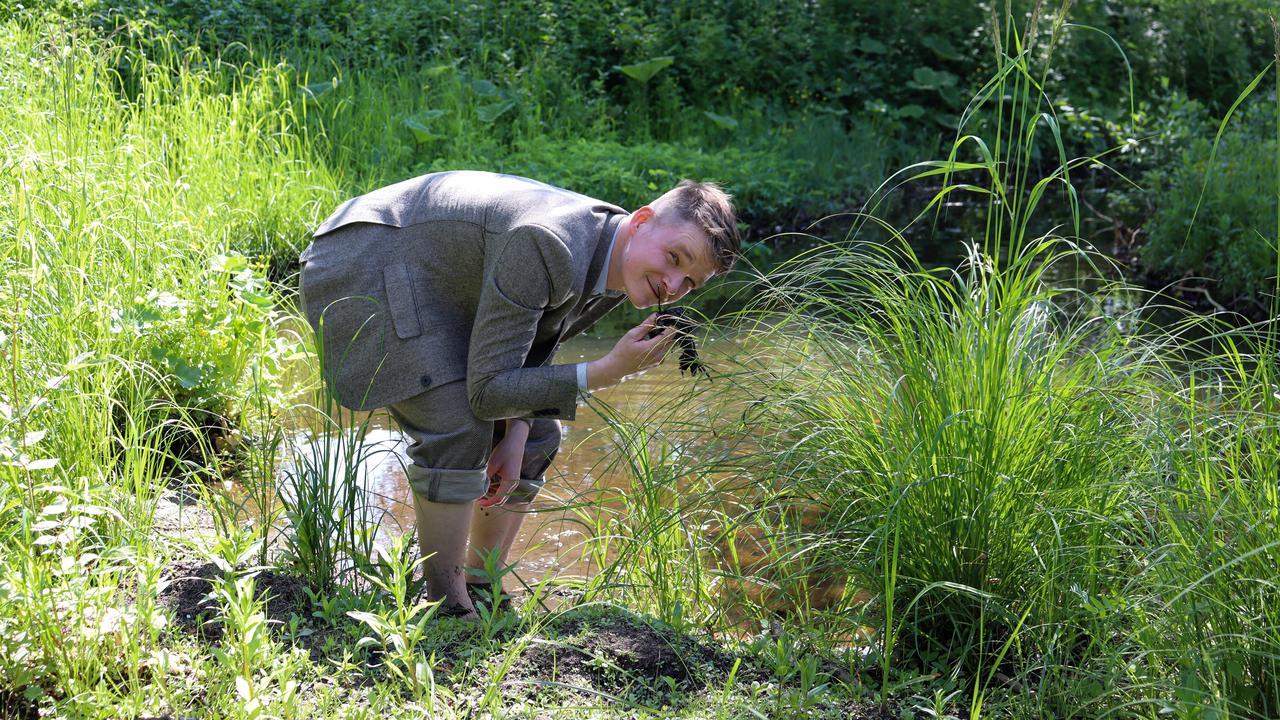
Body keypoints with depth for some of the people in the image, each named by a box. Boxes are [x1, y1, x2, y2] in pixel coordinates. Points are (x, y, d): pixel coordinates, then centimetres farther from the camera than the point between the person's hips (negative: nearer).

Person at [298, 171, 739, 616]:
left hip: (440, 290, 9)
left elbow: (533, 348, 6)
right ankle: (447, 606, -11)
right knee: (458, 430, -25)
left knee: (536, 438, 7)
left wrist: (516, 437, -7)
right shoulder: (549, 249, -36)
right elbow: (488, 390, -31)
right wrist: (607, 372, -33)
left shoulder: (618, 271, -8)